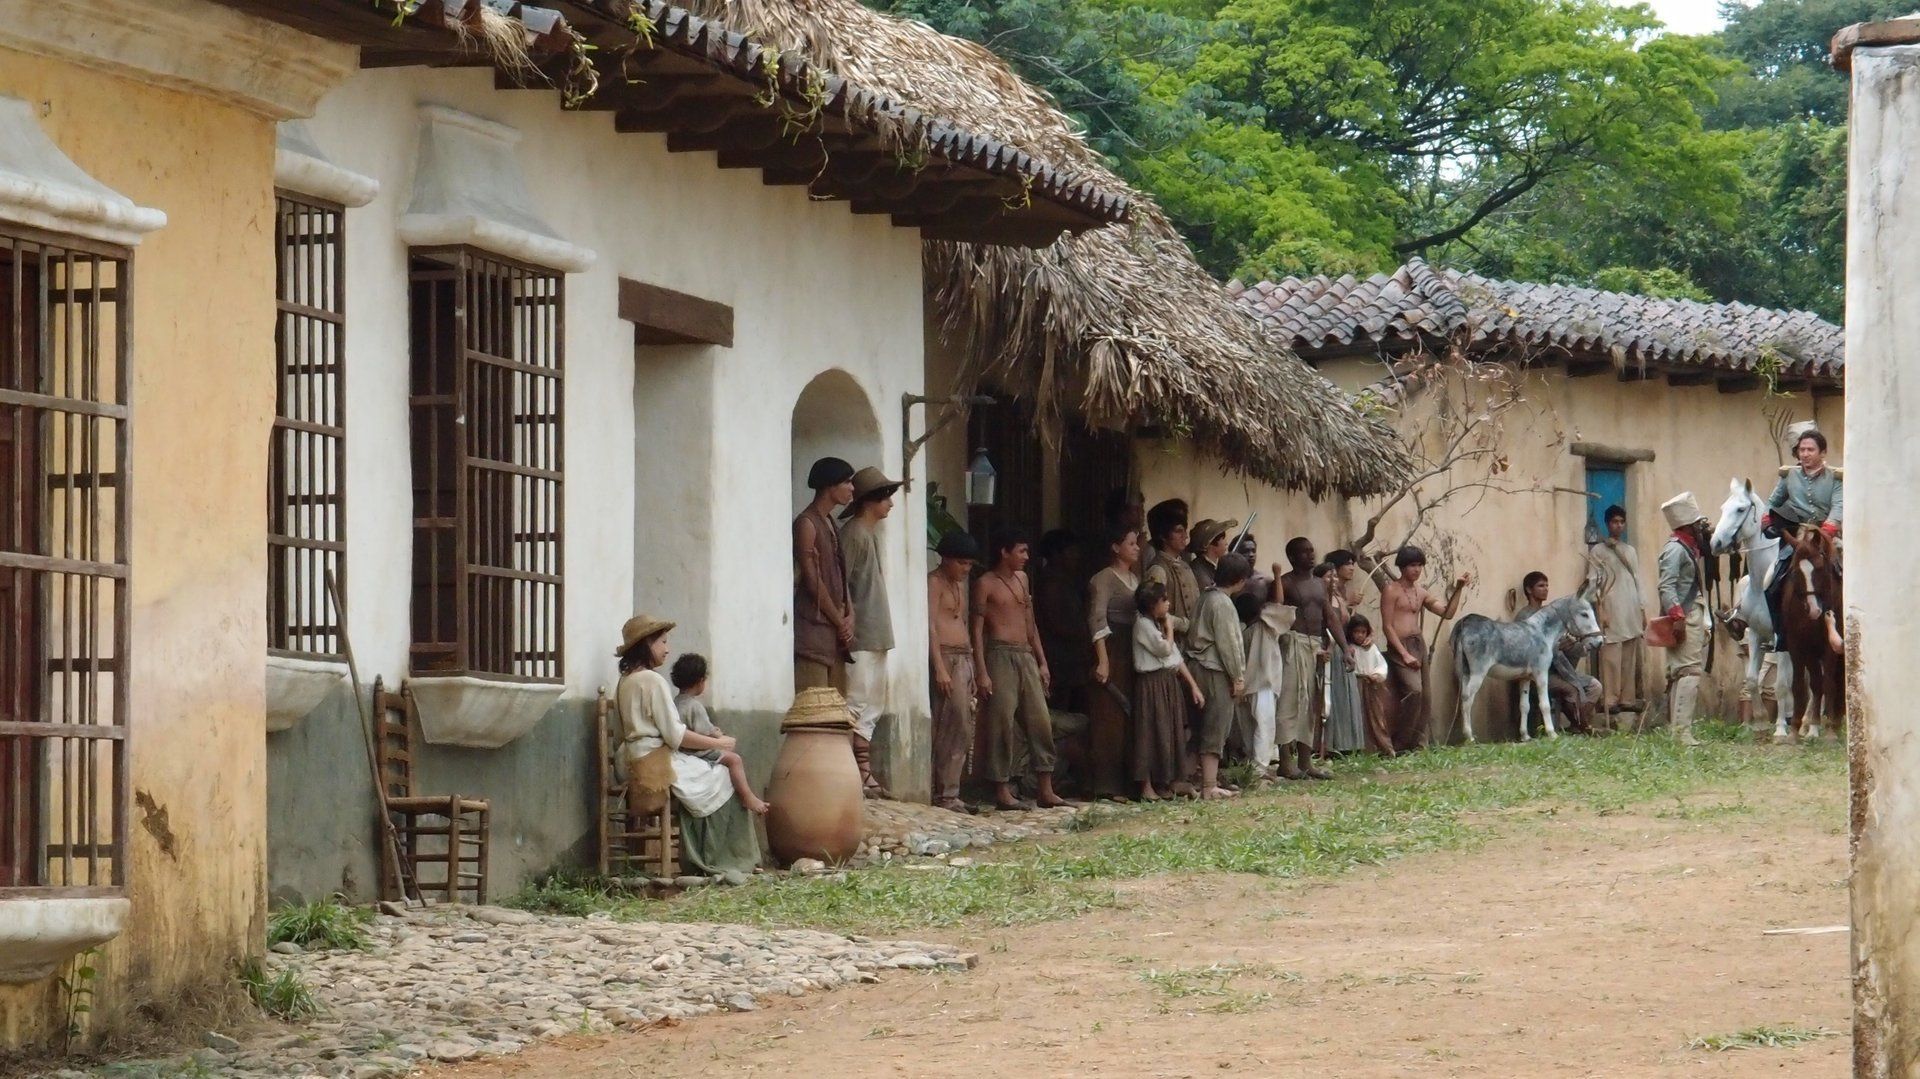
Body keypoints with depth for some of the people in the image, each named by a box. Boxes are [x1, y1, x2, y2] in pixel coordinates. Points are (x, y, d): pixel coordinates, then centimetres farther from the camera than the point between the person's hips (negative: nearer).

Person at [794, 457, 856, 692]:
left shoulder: (830, 524, 19)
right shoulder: (807, 524, -10)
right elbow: (812, 580, -14)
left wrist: (849, 617, 3)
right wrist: (840, 622, -8)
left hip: (835, 628, 9)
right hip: (813, 626, -9)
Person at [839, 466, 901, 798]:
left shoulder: (871, 534, 18)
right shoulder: (853, 534, -11)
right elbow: (842, 582, -17)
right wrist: (849, 622, -22)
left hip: (876, 636, 10)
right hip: (860, 637, -10)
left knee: (871, 708, 9)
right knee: (860, 704, -11)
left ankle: (865, 775, 10)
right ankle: (863, 773, -13)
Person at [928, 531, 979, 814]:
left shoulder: (960, 584, 22)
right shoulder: (934, 582, -5)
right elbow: (930, 626, -13)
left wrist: (973, 672, 20)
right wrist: (939, 668, -21)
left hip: (965, 660, 9)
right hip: (945, 656, -9)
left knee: (964, 729, 5)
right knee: (956, 726, -13)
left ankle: (946, 793, 6)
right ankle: (947, 793, -13)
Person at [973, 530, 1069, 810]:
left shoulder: (1022, 579, 18)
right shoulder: (986, 584, -3)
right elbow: (977, 629, -8)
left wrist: (1041, 661, 17)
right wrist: (981, 671, -15)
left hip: (1026, 656, 7)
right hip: (1000, 656, -7)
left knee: (1040, 720, 3)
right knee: (1003, 723, -7)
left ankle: (1045, 790, 5)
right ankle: (1002, 791, -4)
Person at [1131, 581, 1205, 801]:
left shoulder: (1158, 624, 16)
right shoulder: (1143, 624, -12)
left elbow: (1177, 658, 16)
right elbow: (1165, 649, -19)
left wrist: (1193, 685, 12)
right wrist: (1169, 628, -2)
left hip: (1169, 683, 9)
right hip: (1152, 683, -9)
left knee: (1171, 732, 9)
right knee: (1151, 733, -8)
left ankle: (1169, 782, 14)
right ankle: (1147, 787, -6)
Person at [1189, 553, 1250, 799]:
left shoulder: (1207, 597, 13)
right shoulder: (1223, 603, -15)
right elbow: (1229, 643, -16)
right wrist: (1238, 677, -9)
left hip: (1201, 666, 9)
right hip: (1216, 672, -9)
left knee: (1212, 730, 14)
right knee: (1216, 731, -6)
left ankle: (1208, 781, 18)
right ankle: (1209, 786, -6)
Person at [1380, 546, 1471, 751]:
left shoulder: (1421, 593, 16)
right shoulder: (1392, 590, -4)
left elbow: (1447, 613, 14)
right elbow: (1388, 626, -9)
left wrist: (1458, 589, 2)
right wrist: (1404, 654, -16)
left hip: (1419, 645, 8)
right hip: (1400, 647, -7)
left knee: (1423, 697, 3)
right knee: (1413, 690, -23)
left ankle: (1419, 744, 6)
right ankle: (1399, 745, -17)